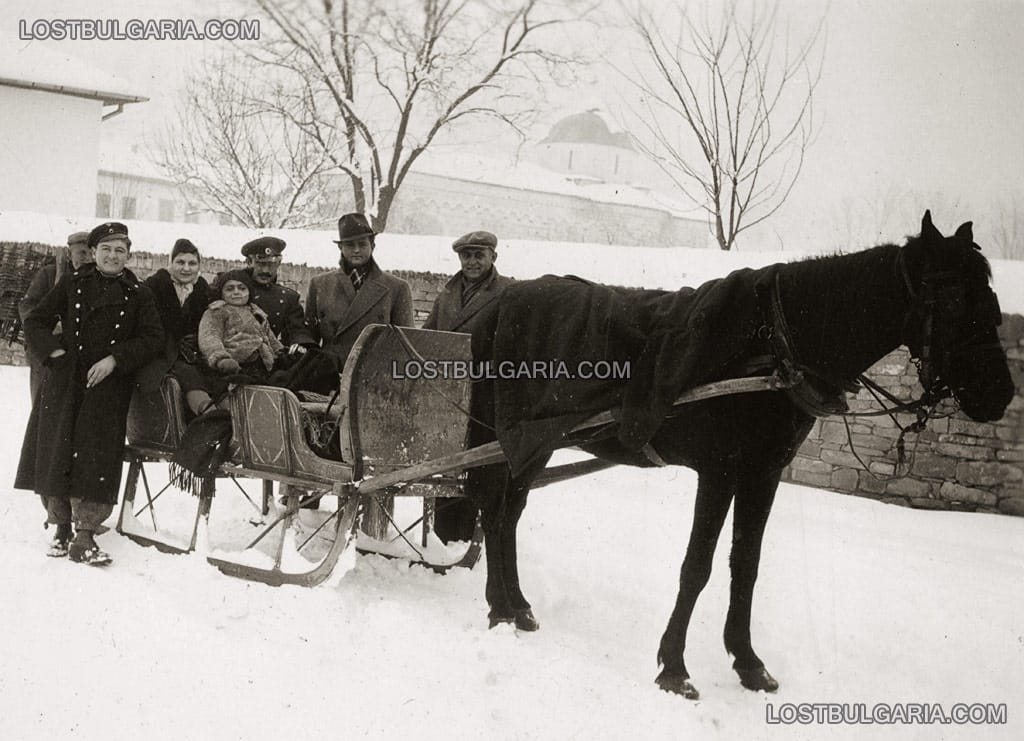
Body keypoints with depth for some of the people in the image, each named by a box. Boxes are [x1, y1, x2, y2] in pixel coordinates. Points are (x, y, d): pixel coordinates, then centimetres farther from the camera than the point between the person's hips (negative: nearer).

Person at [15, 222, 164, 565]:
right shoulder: (71, 284, 8)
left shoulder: (138, 294, 5)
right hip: (65, 382, 2)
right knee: (57, 452, 2)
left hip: (109, 384, -2)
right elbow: (35, 321, 10)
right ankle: (61, 528, 13)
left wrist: (115, 360, -12)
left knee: (96, 456, -9)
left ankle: (84, 536, -8)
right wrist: (53, 350, -6)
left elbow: (153, 339, -1)